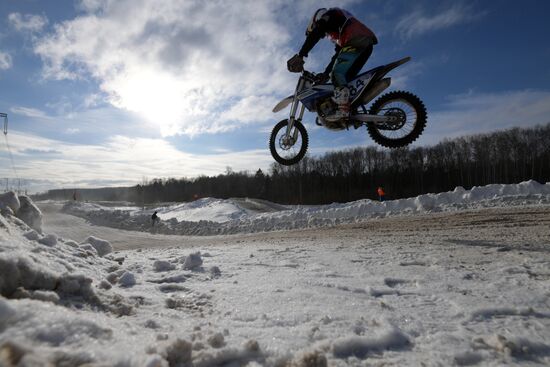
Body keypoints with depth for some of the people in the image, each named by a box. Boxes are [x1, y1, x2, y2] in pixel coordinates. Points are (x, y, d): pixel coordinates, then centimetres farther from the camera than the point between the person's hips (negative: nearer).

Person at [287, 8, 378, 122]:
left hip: (357, 40, -9)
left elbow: (315, 34, -6)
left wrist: (300, 55, -14)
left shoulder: (325, 14, 14)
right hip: (367, 44, 9)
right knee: (346, 77, 8)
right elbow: (338, 55, 34)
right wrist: (326, 73, 32)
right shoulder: (338, 32, 38)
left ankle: (343, 109, -31)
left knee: (338, 73, -15)